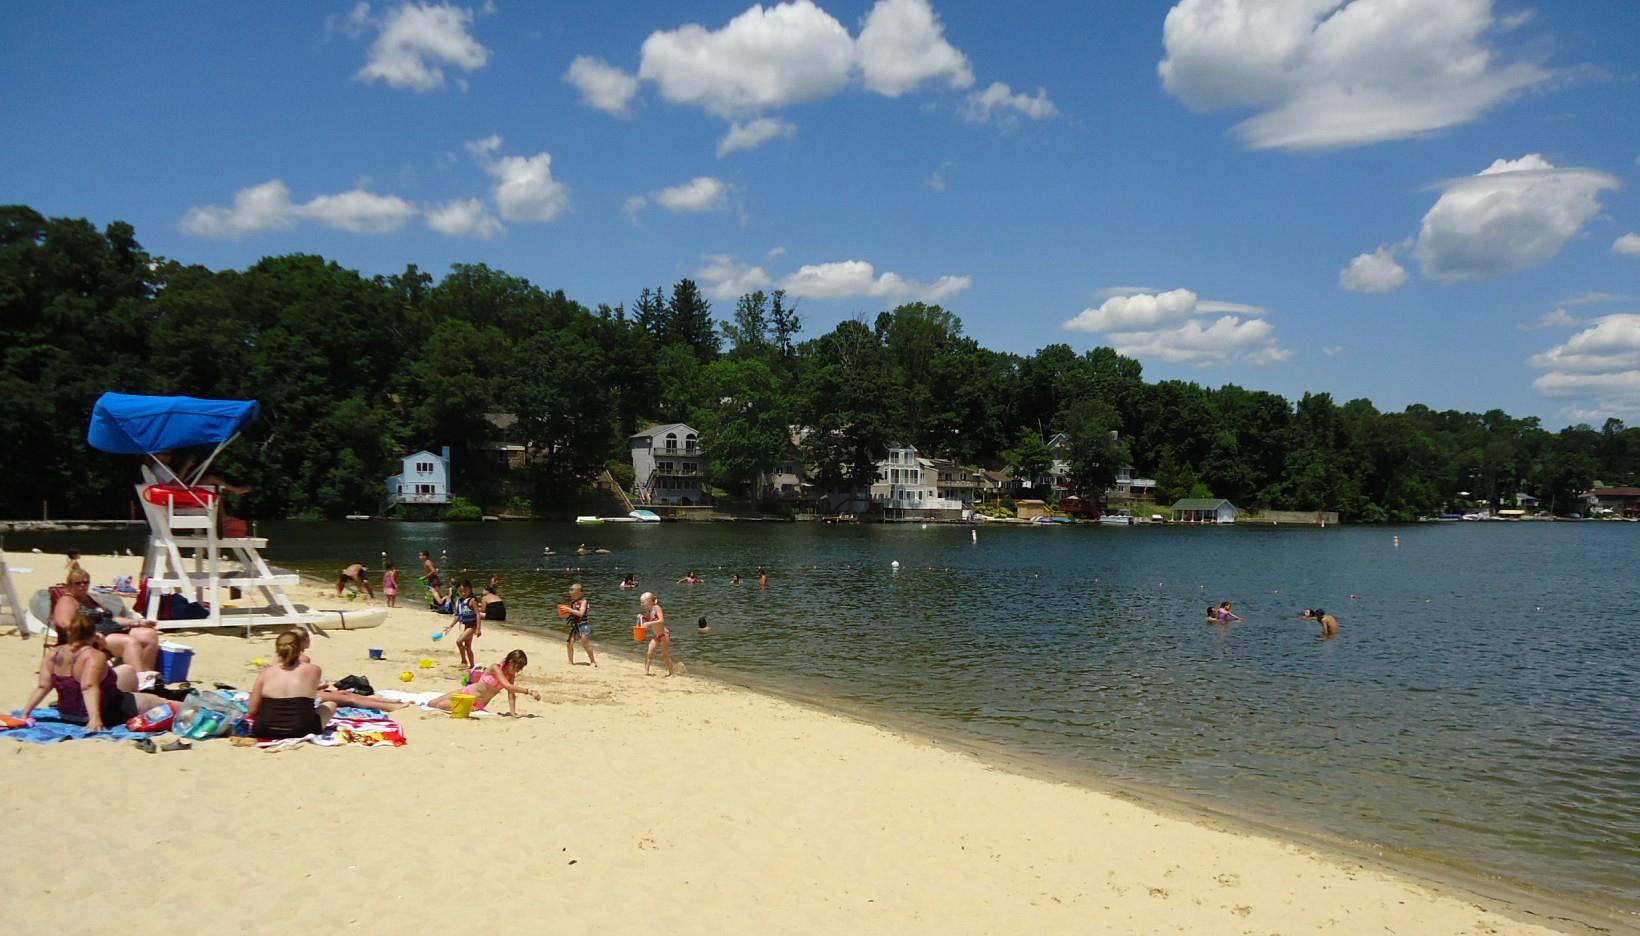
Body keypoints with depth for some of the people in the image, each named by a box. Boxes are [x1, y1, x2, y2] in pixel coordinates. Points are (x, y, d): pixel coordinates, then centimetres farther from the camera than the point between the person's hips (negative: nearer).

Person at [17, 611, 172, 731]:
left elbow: (43, 686, -11)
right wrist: (95, 718, -45)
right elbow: (89, 687, -37)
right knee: (157, 701, 9)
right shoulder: (94, 656, -26)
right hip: (103, 714, -8)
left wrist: (25, 713, -8)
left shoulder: (53, 654, -6)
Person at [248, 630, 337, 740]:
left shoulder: (265, 673, -2)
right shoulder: (313, 670, -3)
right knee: (331, 704, 24)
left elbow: (252, 712, -1)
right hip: (302, 732, -2)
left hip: (265, 732, 2)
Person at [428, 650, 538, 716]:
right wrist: (528, 691, -46)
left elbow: (511, 693, -12)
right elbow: (507, 686, -39)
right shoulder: (495, 667, -27)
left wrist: (512, 711, -27)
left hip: (477, 705, 4)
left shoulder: (511, 675, -9)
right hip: (467, 693, -3)